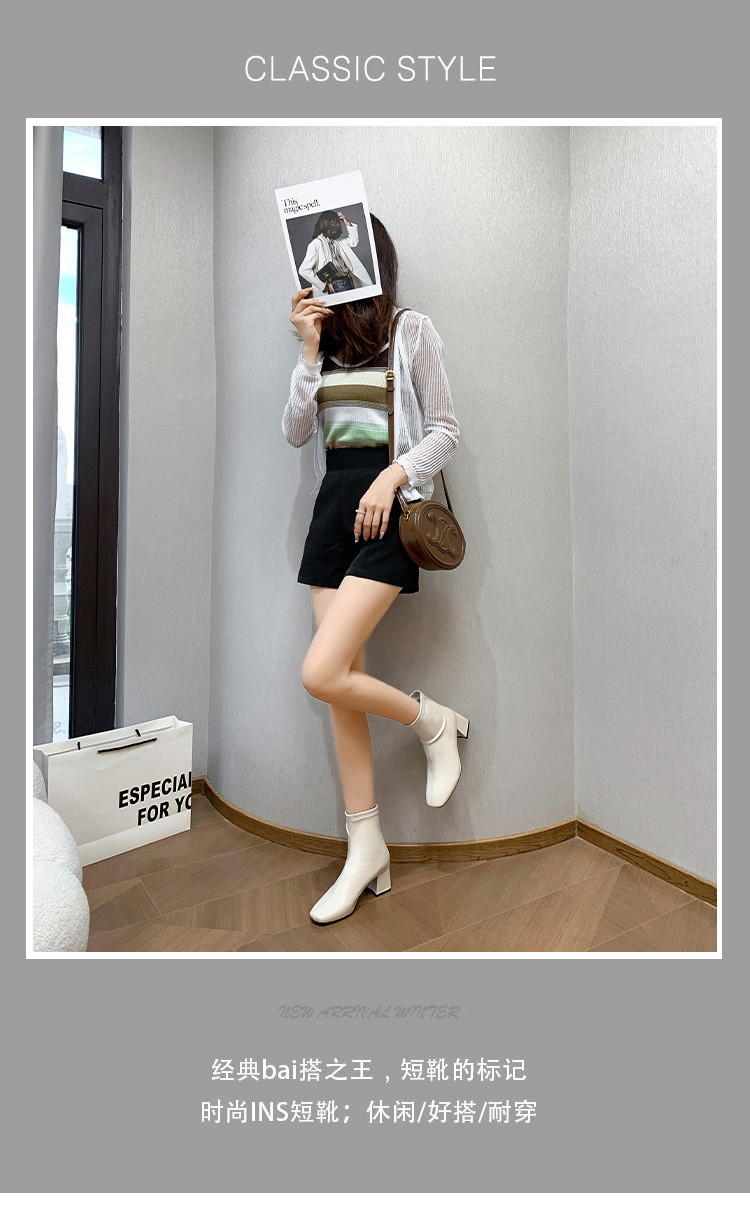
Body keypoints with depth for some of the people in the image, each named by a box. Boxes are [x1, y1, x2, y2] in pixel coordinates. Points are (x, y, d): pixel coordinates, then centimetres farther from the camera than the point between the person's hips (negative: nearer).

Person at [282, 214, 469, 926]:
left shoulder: (411, 330, 6)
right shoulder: (325, 336, 20)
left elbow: (445, 431, 2)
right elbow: (295, 433, 10)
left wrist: (392, 475, -13)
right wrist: (310, 351, 2)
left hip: (387, 507, -5)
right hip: (332, 504, 6)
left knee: (321, 674, -20)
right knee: (342, 685, 1)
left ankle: (434, 721, 9)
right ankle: (366, 852, 14)